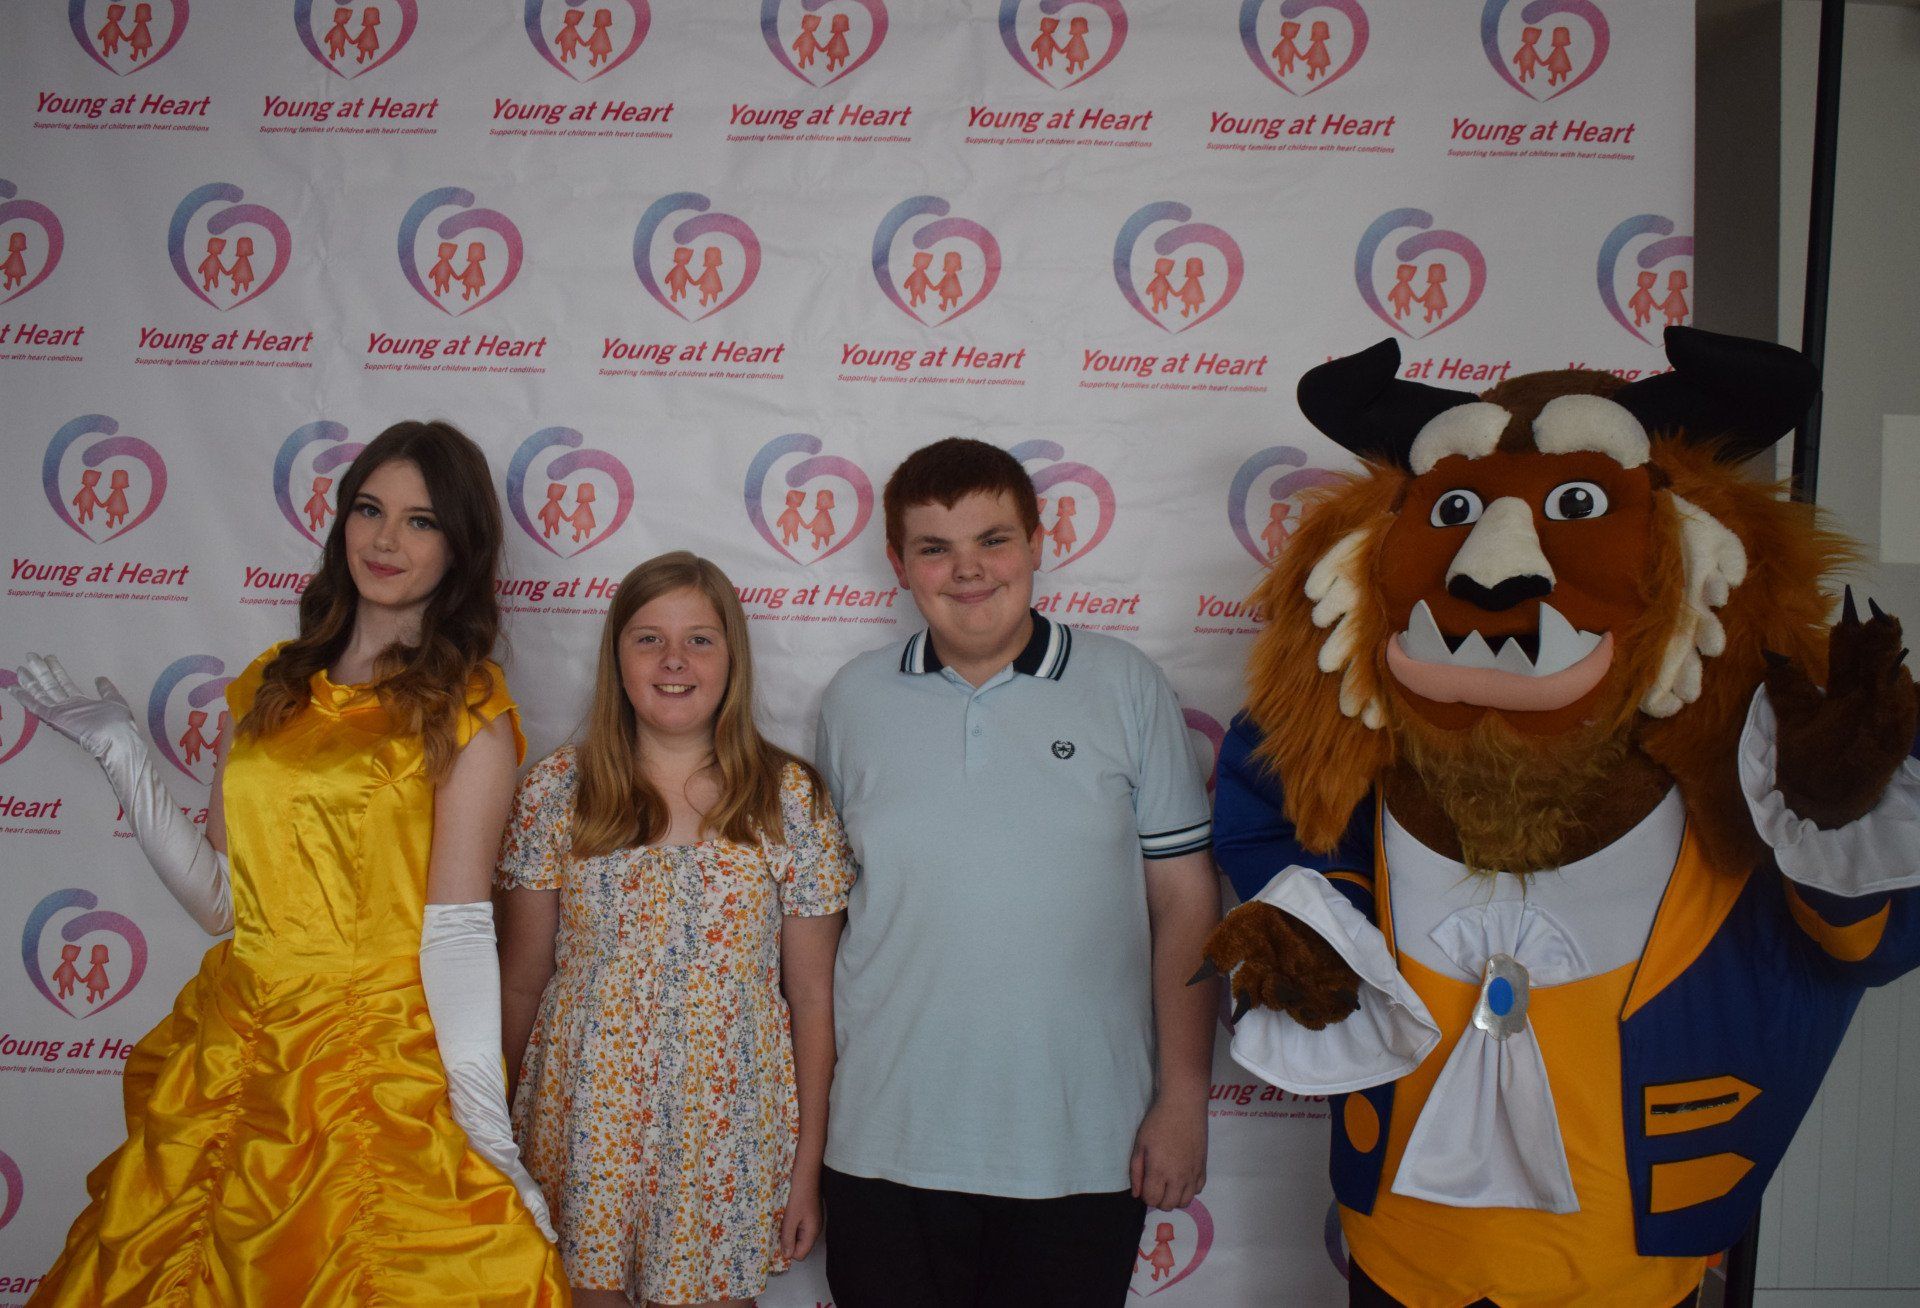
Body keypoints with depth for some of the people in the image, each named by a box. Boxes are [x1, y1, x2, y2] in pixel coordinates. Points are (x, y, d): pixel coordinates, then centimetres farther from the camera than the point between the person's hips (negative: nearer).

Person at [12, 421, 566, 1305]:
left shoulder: (467, 711, -6)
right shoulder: (271, 687, 9)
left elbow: (456, 927, -13)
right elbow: (219, 901, 6)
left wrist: (486, 1127, -20)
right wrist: (123, 756, 5)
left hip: (380, 1066, -5)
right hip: (233, 1054, 5)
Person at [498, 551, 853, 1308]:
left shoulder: (790, 800, -4)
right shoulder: (558, 790, -2)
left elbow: (811, 998, -2)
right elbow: (522, 984, 4)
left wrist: (808, 1165, -1)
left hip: (727, 1141, -1)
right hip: (585, 1128, 1)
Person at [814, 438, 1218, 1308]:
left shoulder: (1126, 688, -2)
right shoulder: (855, 700, 2)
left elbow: (1184, 902, -1)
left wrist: (1183, 1097, -3)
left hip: (1087, 1146, -1)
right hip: (890, 1142, 1)